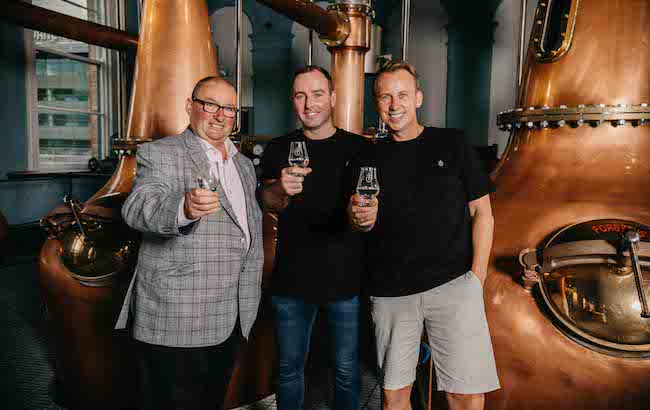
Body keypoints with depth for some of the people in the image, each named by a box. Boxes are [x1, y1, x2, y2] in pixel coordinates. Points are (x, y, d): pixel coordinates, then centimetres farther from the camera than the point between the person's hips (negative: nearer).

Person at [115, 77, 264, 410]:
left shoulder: (244, 164, 15)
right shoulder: (159, 154, -5)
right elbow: (137, 208, -24)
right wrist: (184, 208, -45)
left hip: (232, 320, 6)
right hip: (176, 321, -6)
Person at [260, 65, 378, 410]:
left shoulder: (358, 148, 0)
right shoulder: (279, 150, 3)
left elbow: (369, 202, -1)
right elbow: (266, 202, -8)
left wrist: (369, 213, -26)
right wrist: (282, 190, -31)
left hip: (346, 280, -1)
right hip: (291, 280, 1)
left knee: (346, 369, 12)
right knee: (289, 368, 15)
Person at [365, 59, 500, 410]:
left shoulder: (451, 144, 6)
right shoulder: (371, 157, 10)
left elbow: (482, 213, 6)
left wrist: (477, 275, -3)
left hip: (452, 283, -2)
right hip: (390, 290, 2)